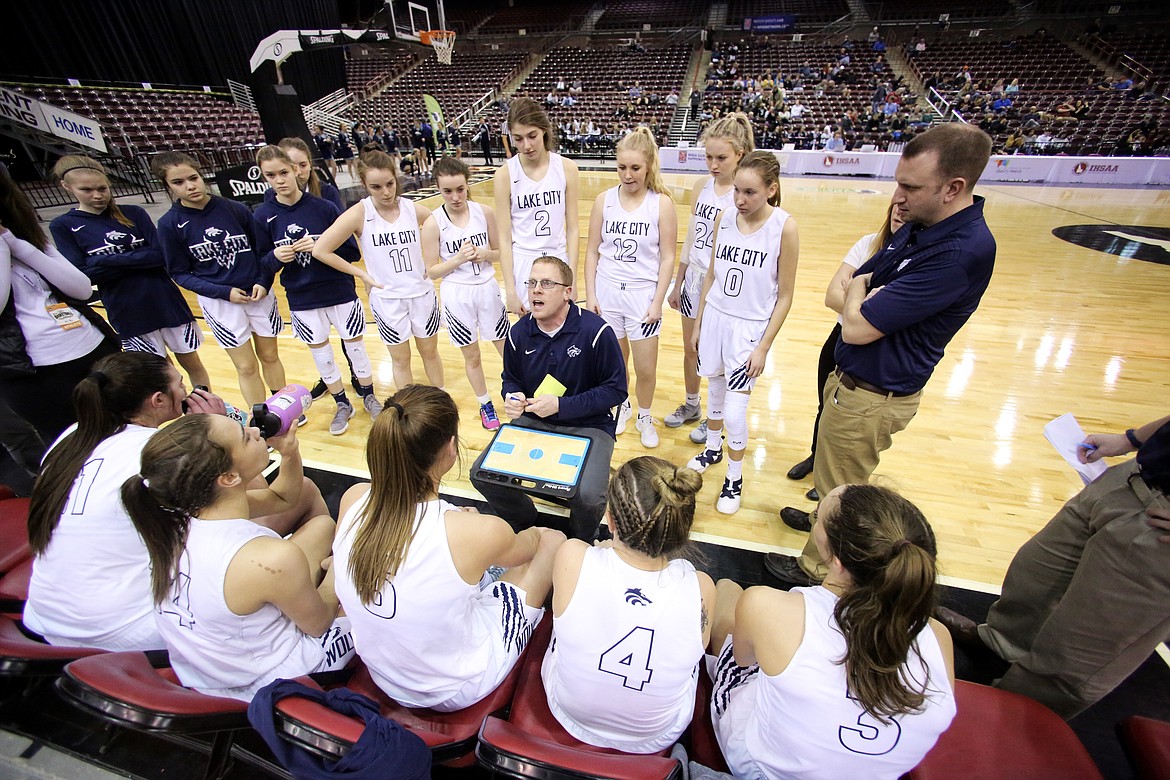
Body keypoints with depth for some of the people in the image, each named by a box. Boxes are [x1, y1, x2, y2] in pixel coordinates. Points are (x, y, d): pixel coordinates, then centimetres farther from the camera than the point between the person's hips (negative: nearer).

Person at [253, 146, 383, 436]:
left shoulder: (324, 207, -11)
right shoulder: (262, 215, -5)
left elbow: (354, 251, -8)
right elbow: (263, 263, 2)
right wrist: (276, 256, -20)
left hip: (340, 293, -2)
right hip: (302, 300, 2)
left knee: (355, 346, 11)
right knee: (321, 354, 13)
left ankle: (369, 396, 33)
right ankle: (343, 405, 33)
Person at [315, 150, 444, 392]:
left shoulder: (413, 208, -5)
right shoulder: (359, 213, -12)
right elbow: (320, 250, -14)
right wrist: (362, 274, -11)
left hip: (422, 293, 2)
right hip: (386, 299, -2)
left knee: (430, 352, 17)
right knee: (401, 360, 12)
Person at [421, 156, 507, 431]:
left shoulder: (485, 212, -5)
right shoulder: (433, 223, -10)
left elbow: (500, 251, 5)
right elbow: (432, 271, -7)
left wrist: (485, 254, -16)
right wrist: (458, 259, -22)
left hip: (487, 289, 1)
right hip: (456, 295, -1)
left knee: (506, 348, 11)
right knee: (471, 356, 13)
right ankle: (485, 405, 33)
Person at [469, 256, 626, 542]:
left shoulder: (596, 331, -15)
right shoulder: (518, 332, 0)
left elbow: (616, 390, -11)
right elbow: (510, 379, 17)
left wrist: (561, 405, -19)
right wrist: (512, 398, -9)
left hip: (587, 425, -4)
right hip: (531, 421, 5)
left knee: (587, 496, -29)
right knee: (481, 475, -12)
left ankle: (580, 542, 13)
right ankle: (527, 528, 20)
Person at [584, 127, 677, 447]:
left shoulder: (662, 203, -6)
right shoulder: (604, 200, 0)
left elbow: (668, 257, -5)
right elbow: (592, 251, 3)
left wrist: (657, 302, -9)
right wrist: (590, 295, -2)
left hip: (643, 293, -2)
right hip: (607, 291, 2)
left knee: (646, 369, 5)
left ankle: (644, 418, 31)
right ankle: (620, 406, 40)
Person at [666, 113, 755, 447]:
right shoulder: (701, 187, 4)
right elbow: (691, 238, 11)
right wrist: (677, 283, 14)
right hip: (694, 278, 6)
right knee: (690, 349, 17)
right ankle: (691, 405, 39)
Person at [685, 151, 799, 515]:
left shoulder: (784, 227, -13)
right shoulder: (724, 218, -1)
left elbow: (785, 295, -9)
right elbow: (712, 274, 8)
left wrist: (763, 347, -10)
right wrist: (698, 322, 10)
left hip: (749, 326, -4)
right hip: (714, 317, 4)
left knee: (734, 410, -4)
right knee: (715, 389, 18)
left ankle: (734, 479, 19)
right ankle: (713, 448, 44)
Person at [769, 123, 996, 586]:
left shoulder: (963, 250, -28)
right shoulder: (917, 227, 3)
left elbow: (856, 326, -28)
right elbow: (846, 288, 9)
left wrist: (860, 293, -8)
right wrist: (868, 293, -11)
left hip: (873, 395, -9)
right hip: (851, 377, 9)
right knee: (835, 478, 29)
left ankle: (818, 570, 32)